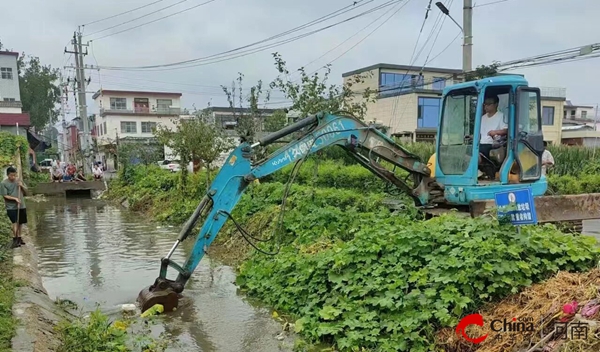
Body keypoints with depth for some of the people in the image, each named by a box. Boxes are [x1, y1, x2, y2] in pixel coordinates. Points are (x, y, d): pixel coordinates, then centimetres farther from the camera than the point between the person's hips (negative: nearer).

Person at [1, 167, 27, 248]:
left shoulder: (19, 181, 6)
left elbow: (26, 192, 11)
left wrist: (22, 186, -7)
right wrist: (15, 198, -20)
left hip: (21, 206, 5)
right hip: (11, 207, -5)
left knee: (20, 223, 12)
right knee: (15, 223, -13)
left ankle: (19, 238, 24)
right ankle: (14, 240, -8)